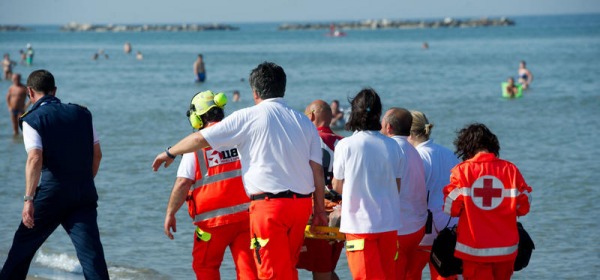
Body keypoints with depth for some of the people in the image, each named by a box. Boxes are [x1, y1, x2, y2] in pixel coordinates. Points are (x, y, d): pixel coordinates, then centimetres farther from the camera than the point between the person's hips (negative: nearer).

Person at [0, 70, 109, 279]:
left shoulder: (32, 120, -3)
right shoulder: (82, 114, 10)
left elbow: (35, 159, -17)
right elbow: (97, 154, 11)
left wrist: (29, 199, -19)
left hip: (51, 193, -3)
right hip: (84, 195, 3)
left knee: (23, 246, 15)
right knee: (91, 252, -5)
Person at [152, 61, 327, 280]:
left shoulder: (247, 118, -2)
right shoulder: (304, 122, 11)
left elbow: (200, 138, 3)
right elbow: (317, 171, 8)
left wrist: (170, 153, 18)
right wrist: (319, 209, 14)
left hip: (269, 204, -5)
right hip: (302, 203, 5)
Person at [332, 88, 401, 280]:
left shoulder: (345, 146, -9)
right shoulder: (392, 146, 1)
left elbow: (337, 186, 0)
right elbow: (397, 187, 7)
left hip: (359, 223, -4)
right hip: (389, 223, 4)